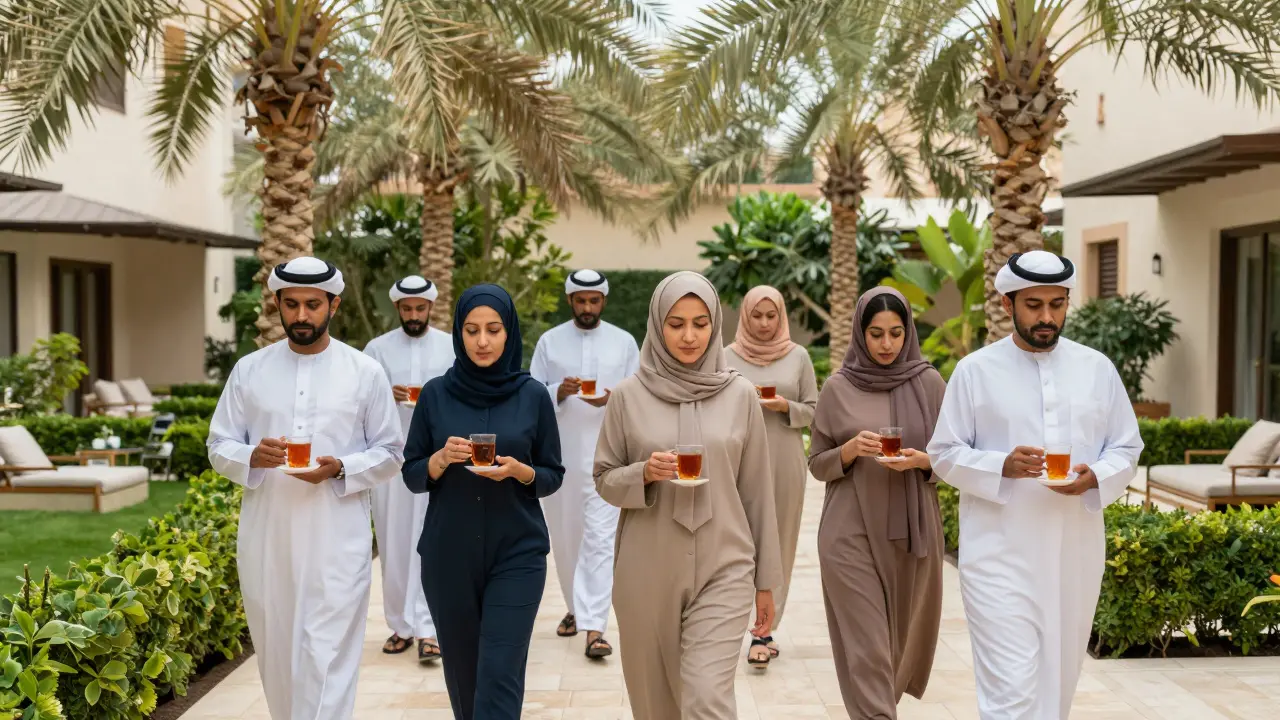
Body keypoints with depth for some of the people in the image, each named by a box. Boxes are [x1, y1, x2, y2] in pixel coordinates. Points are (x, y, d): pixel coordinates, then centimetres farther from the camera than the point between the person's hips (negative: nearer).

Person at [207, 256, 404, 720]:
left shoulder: (365, 372, 0)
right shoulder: (249, 369, 5)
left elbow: (390, 453, 3)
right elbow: (219, 446, 7)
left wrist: (341, 469, -16)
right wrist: (252, 457, -16)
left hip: (336, 540, -2)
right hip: (266, 538, 3)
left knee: (326, 658, -5)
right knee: (275, 652, 13)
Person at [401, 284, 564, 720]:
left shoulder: (533, 395, -2)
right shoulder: (436, 394, 0)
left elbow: (553, 476, 3)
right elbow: (412, 475, 4)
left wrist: (519, 470, -17)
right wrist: (441, 459, -16)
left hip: (517, 553, -2)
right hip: (448, 554, 2)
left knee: (500, 676, -7)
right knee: (463, 671, 13)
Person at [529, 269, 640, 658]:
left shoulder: (624, 342, 4)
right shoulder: (549, 341, 5)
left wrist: (612, 399, -17)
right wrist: (559, 392, -16)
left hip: (607, 454, -2)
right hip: (559, 452, 2)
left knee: (600, 537, -9)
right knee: (564, 535, 13)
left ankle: (594, 628, -10)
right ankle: (576, 607, 34)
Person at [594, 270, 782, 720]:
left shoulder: (740, 395, 0)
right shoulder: (629, 395, -1)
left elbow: (756, 492, 5)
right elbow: (604, 480, 5)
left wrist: (766, 579, 7)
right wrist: (644, 473, -16)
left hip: (723, 568, -1)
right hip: (647, 570, 1)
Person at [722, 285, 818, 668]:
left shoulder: (798, 356, 4)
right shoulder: (728, 357, 3)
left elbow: (814, 410, 5)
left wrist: (786, 407, -12)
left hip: (786, 463, 1)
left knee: (779, 543, 1)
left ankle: (763, 629, 7)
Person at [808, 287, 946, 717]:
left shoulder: (929, 383, 2)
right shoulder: (838, 388, 1)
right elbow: (817, 464, 4)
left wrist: (923, 460, -15)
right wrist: (851, 449, -15)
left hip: (912, 532, 2)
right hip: (851, 536, -2)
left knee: (905, 636, 13)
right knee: (866, 647, -5)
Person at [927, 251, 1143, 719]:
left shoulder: (1097, 368, 7)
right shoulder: (976, 370, -2)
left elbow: (1126, 448, 11)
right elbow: (944, 453, -1)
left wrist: (1095, 478, -12)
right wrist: (1003, 466, -19)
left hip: (1076, 552, 4)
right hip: (1000, 554, -4)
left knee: (1059, 680, 16)